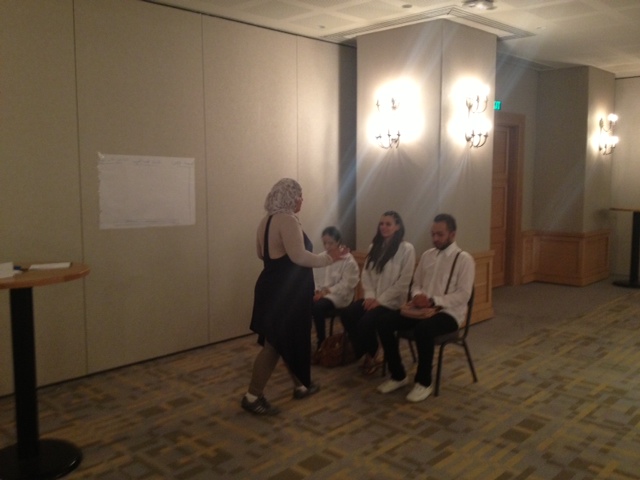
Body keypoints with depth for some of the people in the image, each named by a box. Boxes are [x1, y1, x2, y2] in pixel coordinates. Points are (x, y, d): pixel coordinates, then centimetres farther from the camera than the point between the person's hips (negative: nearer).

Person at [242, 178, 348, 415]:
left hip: (273, 286, 10)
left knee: (288, 339, 19)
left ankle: (300, 385, 33)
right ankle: (252, 396, 4)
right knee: (276, 343, -2)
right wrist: (327, 258, -16)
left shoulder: (267, 220, 10)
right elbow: (299, 256, -27)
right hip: (285, 290, -10)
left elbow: (261, 253, 21)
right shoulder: (287, 220, -19)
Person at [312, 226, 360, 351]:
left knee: (318, 306, -34)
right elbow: (314, 278, 9)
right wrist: (317, 291, -11)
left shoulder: (348, 260, -5)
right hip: (320, 293, 5)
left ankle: (321, 342, -16)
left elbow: (347, 284, -13)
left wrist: (327, 291, -19)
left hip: (338, 295, -5)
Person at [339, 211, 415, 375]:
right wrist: (370, 295, -6)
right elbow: (366, 273, 10)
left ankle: (371, 356, 3)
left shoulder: (406, 249, -9)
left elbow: (404, 281, -13)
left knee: (366, 322, -27)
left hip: (392, 301, -6)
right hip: (374, 298, 6)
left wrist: (381, 300, -15)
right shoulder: (374, 247, 12)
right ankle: (366, 354, -1)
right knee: (347, 315, -18)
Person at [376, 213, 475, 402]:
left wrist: (433, 301, -23)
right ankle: (398, 375, 2)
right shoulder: (427, 255, 13)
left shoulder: (464, 259, -6)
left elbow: (463, 295, -14)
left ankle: (423, 382, -16)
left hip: (450, 313, -6)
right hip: (423, 309, 6)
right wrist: (417, 296, -7)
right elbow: (416, 284, 17)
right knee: (385, 324, -15)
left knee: (423, 329, -38)